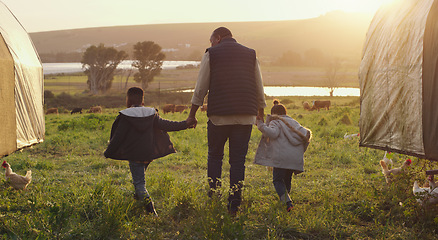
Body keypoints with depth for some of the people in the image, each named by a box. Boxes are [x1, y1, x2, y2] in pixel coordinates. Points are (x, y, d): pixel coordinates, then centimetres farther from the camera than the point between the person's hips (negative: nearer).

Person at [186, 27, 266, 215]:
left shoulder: (211, 54, 4)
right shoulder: (250, 55, 13)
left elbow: (200, 88, 1)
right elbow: (259, 89, 15)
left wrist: (192, 115, 8)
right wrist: (261, 113, 24)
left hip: (219, 115, -2)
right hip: (246, 116, 3)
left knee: (215, 156, 13)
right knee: (238, 160, 6)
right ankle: (234, 205, 5)